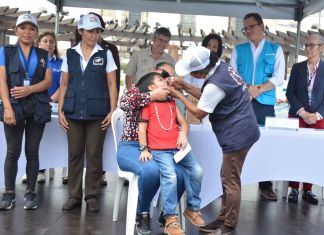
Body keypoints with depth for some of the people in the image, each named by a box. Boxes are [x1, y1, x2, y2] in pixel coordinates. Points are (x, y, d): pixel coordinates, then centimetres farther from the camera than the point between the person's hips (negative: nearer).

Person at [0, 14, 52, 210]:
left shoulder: (44, 55, 13)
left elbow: (48, 81, 3)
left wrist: (29, 89, -14)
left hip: (38, 109, 1)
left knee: (32, 152, 4)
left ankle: (31, 193, 11)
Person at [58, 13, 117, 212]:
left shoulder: (105, 54, 4)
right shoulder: (70, 54, 8)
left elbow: (112, 84, 3)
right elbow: (64, 85, 10)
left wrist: (112, 111, -5)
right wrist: (60, 111, 2)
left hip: (98, 114, -2)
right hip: (74, 113, 2)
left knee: (94, 154, 2)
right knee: (74, 154, 6)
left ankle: (92, 196, 13)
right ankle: (74, 196, 16)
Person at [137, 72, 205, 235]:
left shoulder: (171, 102, 21)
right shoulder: (148, 104, 5)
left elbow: (184, 123, 16)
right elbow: (142, 128, -1)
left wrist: (183, 134, -5)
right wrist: (144, 149, -10)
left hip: (178, 148, 6)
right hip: (159, 150, -6)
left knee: (196, 170, -8)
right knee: (170, 176, -26)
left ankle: (193, 208, 10)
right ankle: (170, 219, -19)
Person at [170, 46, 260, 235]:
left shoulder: (214, 84, -26)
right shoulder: (223, 67, 3)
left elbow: (199, 113, -11)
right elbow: (207, 98, 14)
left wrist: (179, 95, -2)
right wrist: (184, 86, 8)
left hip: (238, 134, -10)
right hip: (241, 130, 10)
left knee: (230, 181, -1)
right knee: (228, 178, 16)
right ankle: (224, 219, 27)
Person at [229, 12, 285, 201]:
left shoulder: (275, 50, 8)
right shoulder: (238, 50, 12)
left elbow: (279, 77, -2)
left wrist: (259, 89, -14)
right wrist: (246, 88, -14)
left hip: (265, 104, -1)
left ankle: (266, 185, 13)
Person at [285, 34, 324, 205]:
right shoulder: (297, 68, 6)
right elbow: (290, 93, 1)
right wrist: (303, 112, -11)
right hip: (297, 117, 0)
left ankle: (307, 190, 10)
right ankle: (294, 189, 6)